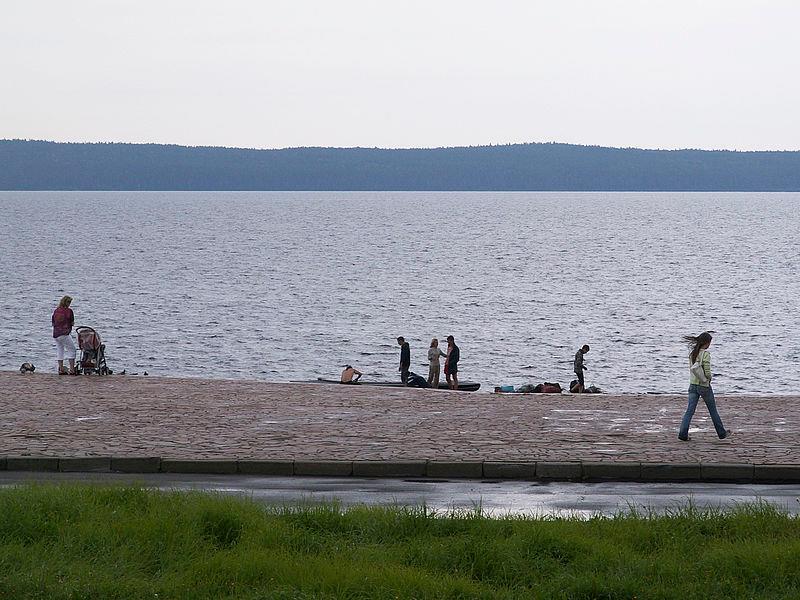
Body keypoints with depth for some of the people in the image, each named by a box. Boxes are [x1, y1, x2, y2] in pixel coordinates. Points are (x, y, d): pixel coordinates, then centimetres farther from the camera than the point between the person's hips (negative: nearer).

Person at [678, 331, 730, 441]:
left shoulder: (692, 353, 4)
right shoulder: (706, 354, -17)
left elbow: (691, 368, 9)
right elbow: (707, 371, -20)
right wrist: (709, 378, 1)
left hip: (693, 385, 5)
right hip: (704, 385, -5)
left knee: (690, 410, 2)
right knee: (713, 410, 10)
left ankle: (683, 433, -9)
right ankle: (722, 433, 22)